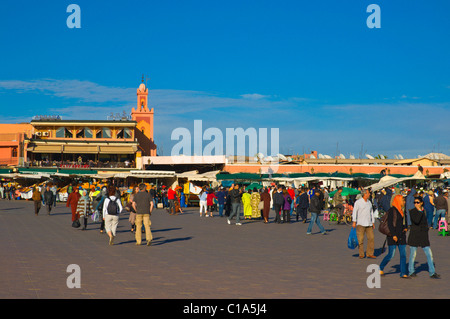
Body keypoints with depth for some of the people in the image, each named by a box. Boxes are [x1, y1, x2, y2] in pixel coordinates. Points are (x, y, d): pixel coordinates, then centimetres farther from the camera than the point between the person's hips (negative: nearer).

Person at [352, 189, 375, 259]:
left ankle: (370, 253, 6)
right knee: (360, 239, -4)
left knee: (371, 238, -2)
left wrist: (373, 222, 19)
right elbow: (354, 212, -6)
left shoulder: (369, 202, 16)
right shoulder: (358, 202, -2)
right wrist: (354, 221, -15)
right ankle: (361, 254, 4)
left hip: (369, 224, 5)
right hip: (360, 224, -5)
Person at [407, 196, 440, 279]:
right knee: (413, 254, 3)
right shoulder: (412, 211, -7)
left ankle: (432, 273, 5)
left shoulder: (424, 211, 10)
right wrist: (420, 211, -18)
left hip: (423, 235, 5)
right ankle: (411, 271, 19)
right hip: (414, 235, -5)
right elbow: (416, 221, -24)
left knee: (429, 254, 0)